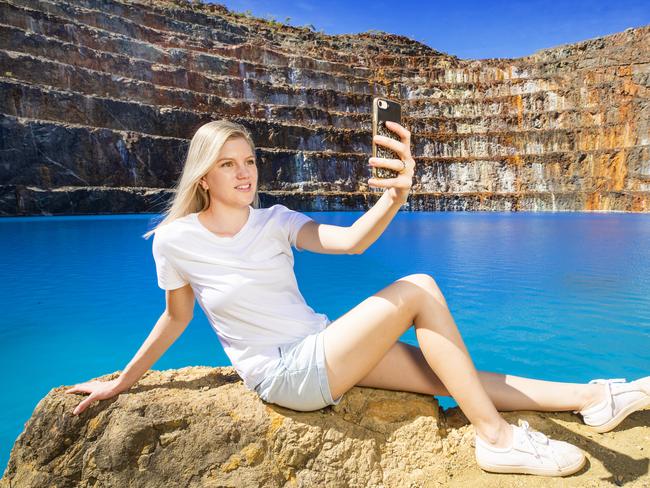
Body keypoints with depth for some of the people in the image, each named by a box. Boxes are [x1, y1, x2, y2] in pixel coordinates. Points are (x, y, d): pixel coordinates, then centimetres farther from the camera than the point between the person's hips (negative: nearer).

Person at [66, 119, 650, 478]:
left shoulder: (274, 220, -1)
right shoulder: (175, 240, -9)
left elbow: (350, 240, -16)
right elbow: (175, 317, 5)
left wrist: (395, 196, -35)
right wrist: (122, 382, 13)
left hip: (322, 347, 5)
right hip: (283, 374, -5)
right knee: (420, 289, -20)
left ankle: (590, 398, 8)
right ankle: (497, 436, -15)